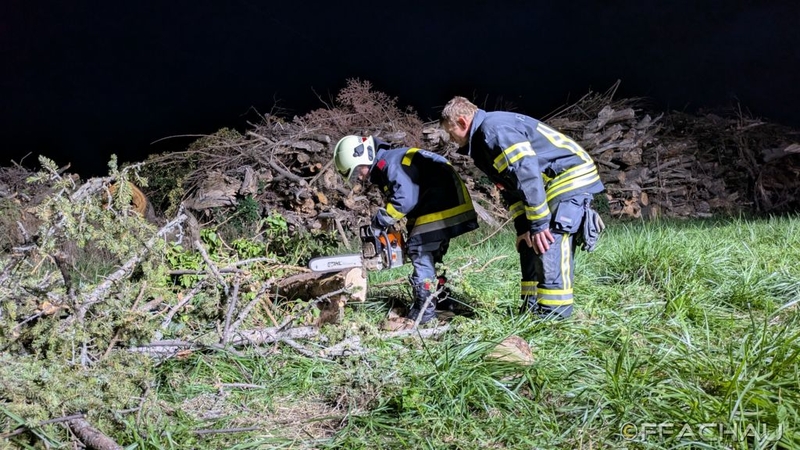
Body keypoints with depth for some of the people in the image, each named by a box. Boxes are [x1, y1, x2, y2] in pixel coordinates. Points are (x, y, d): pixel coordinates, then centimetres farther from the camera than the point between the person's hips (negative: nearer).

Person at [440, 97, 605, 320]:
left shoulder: (494, 128, -19)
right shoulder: (483, 140, 14)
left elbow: (526, 173, -26)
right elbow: (510, 185, 17)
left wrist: (538, 223, -24)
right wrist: (522, 226, 10)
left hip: (571, 178, -11)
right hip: (553, 184, 11)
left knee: (549, 243, -17)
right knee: (529, 243, 10)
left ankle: (553, 315, -14)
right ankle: (532, 308, 14)